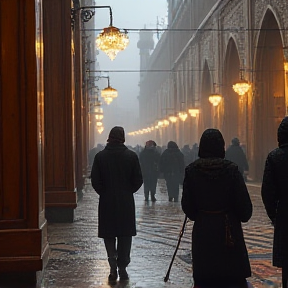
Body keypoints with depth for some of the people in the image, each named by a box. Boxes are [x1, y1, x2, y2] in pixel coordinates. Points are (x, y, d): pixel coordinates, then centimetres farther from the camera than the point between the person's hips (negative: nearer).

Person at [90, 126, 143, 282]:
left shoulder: (100, 156, -5)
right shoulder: (132, 156, -5)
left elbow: (95, 181, -6)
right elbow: (138, 180, -3)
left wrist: (104, 193, 11)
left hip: (107, 202, 0)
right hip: (126, 202, 0)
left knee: (109, 234, 9)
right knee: (125, 235, 9)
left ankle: (113, 265, -6)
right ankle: (122, 268, 11)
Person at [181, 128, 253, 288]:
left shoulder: (191, 170, -4)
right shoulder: (231, 170, -11)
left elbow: (186, 204, 0)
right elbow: (244, 203, -8)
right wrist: (243, 216, 13)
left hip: (202, 230, 2)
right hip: (229, 231, -2)